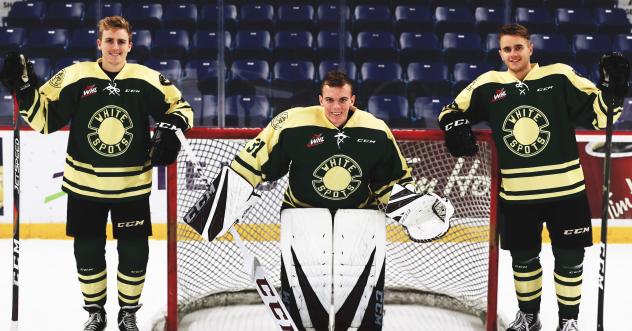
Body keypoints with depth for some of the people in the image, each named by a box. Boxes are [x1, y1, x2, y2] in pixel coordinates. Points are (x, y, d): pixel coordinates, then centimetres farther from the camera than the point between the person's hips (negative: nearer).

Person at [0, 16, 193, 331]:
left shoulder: (148, 79, -5)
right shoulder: (74, 76, -5)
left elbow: (179, 106, 8)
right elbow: (44, 117, 0)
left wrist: (172, 129, -11)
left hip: (131, 185, 0)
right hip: (84, 185, 0)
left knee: (134, 252, 8)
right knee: (87, 251, 12)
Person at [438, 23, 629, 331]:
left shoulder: (559, 76, -4)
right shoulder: (488, 85, 1)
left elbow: (598, 113, -3)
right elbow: (453, 110, 12)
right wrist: (455, 128, -8)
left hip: (565, 189, -1)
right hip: (516, 194, 2)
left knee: (569, 257, 8)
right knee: (523, 258, 15)